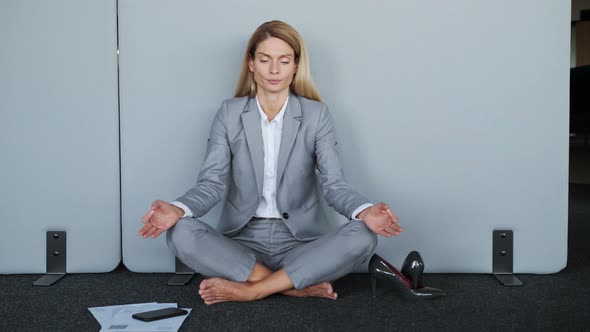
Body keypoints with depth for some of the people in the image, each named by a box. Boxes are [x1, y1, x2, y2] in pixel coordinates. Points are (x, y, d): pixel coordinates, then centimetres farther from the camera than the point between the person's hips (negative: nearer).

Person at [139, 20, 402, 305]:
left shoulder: (316, 115, 0)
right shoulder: (229, 114, 2)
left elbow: (334, 183, -7)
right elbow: (211, 183, -5)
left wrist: (365, 212, -30)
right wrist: (177, 210, -27)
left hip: (301, 241, 0)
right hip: (241, 240, 1)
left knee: (362, 237, -28)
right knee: (180, 233, -27)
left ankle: (250, 290, -21)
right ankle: (300, 286, -22)